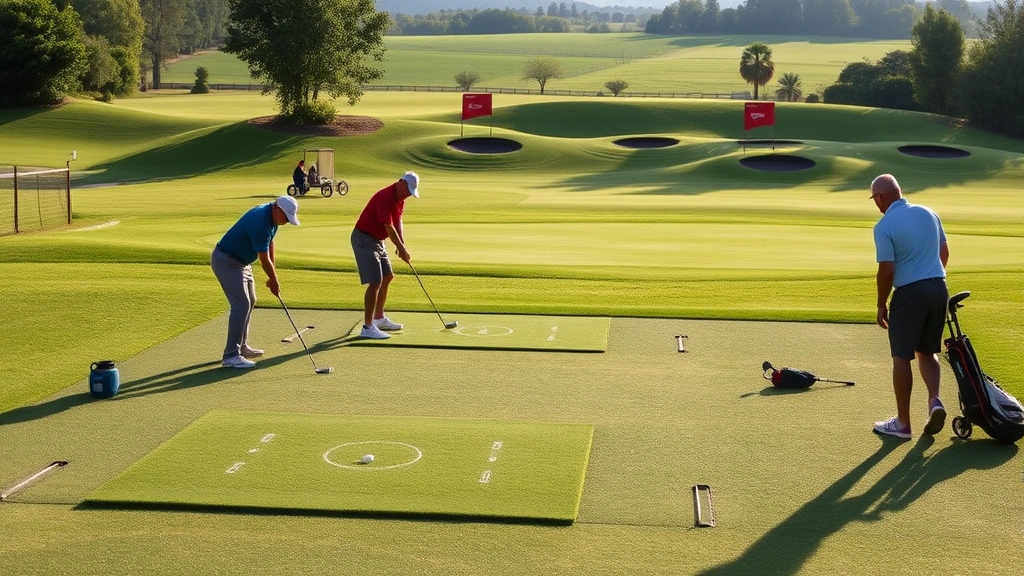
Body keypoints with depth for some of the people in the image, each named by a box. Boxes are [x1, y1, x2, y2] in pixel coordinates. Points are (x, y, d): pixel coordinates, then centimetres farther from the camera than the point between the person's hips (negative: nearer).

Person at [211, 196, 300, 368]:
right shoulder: (260, 221, -29)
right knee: (241, 304, -16)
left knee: (250, 302, 16)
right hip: (226, 261, -11)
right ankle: (231, 355, -14)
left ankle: (241, 346, 26)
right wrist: (274, 281, -8)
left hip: (241, 261, 11)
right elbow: (264, 259, -22)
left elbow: (270, 245, 11)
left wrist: (273, 277, 9)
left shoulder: (272, 216, 0)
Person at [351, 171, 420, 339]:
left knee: (387, 277, 17)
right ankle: (367, 327, -11)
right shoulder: (385, 197, -25)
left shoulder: (400, 199, 6)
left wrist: (402, 245, -4)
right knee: (375, 282, -14)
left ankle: (379, 319, 29)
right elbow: (389, 227, -25)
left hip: (378, 240, 10)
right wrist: (402, 248, -16)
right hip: (364, 239, -10)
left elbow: (398, 222, 8)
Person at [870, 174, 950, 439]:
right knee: (927, 351, 19)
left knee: (902, 357, 5)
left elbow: (886, 271, -15)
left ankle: (903, 423, 10)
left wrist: (882, 305, -3)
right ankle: (935, 401, -2)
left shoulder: (884, 226, -13)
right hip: (938, 288, 6)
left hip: (909, 293, -6)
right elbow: (944, 253, 14)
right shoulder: (928, 213, 7)